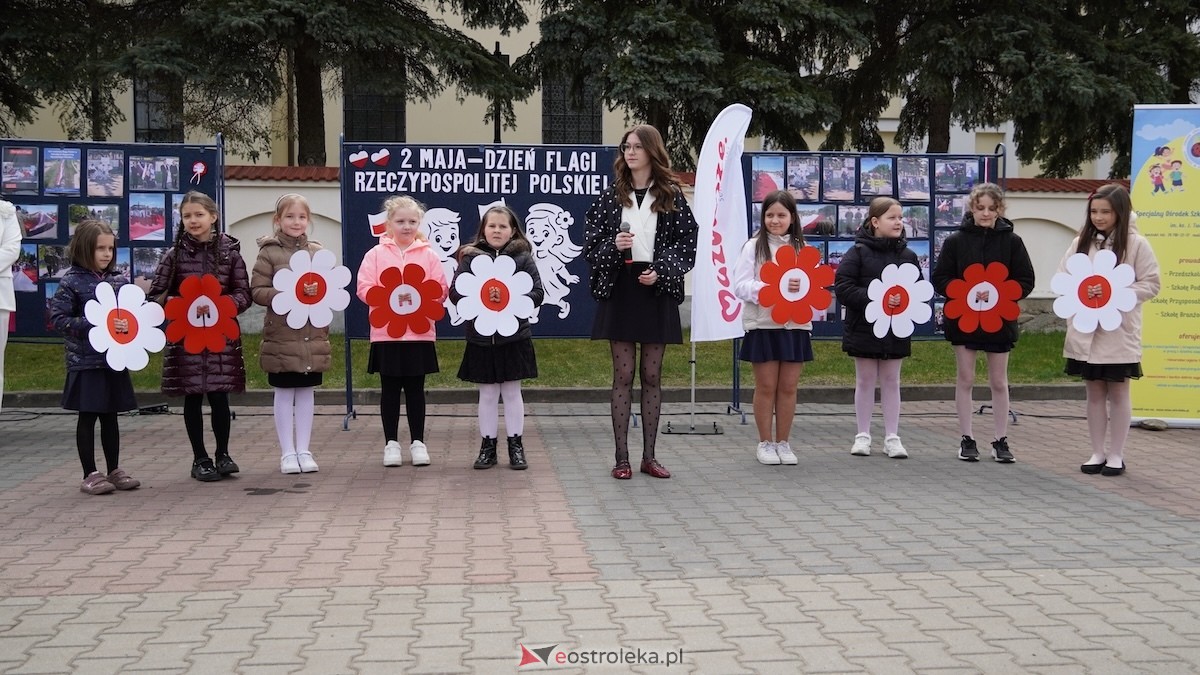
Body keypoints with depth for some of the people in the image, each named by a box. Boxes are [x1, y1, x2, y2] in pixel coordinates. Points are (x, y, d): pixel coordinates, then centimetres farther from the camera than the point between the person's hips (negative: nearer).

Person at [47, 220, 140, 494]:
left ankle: (114, 471, 22)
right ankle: (90, 474, 12)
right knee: (87, 417, 4)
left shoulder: (119, 280, 6)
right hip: (86, 361, -5)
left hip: (114, 359, 5)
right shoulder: (72, 282, -8)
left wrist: (131, 324, -9)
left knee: (110, 416, 13)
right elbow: (58, 318, -13)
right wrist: (95, 325, -20)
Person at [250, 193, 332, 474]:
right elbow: (257, 291, -7)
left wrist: (319, 291, -10)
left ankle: (303, 450, 20)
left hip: (314, 337, 3)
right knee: (284, 394, 6)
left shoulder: (318, 252, 6)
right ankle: (287, 452, 15)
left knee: (306, 393, 10)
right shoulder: (269, 252, -3)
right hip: (281, 337, -3)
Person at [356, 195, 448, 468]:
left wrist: (418, 297, -16)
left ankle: (418, 442, 18)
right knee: (390, 389, 7)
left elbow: (440, 291, 0)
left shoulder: (428, 255, 4)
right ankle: (391, 443, 16)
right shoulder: (376, 254, 1)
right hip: (386, 333, 0)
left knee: (415, 389, 8)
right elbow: (365, 289, -5)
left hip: (420, 333, 1)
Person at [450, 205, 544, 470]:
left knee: (512, 392, 8)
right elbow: (455, 292, -5)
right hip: (481, 339, 1)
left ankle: (515, 445, 18)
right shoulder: (471, 257, 2)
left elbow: (537, 293, -5)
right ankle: (488, 445, 20)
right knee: (487, 394, 9)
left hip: (514, 338, -1)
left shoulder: (523, 258, 0)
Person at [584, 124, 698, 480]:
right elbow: (590, 243, 4)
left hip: (656, 292, 0)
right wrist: (613, 246, -16)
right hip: (619, 290, 0)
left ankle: (649, 456, 16)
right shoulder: (610, 197, 4)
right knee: (623, 376, 2)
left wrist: (661, 272, -12)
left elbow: (688, 243, 0)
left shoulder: (671, 197, 3)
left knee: (652, 376, 6)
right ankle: (622, 457, 8)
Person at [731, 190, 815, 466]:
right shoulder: (754, 247, 0)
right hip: (763, 325, -3)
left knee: (788, 387, 7)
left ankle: (783, 443, 18)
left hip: (795, 325, 3)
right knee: (766, 386, 4)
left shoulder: (802, 248, 9)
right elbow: (740, 286, -8)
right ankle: (766, 443, 16)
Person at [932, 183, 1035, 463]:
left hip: (1000, 319, 0)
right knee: (965, 380, 6)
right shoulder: (956, 240, -2)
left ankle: (1001, 440, 16)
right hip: (963, 318, 0)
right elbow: (940, 278, -1)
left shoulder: (1011, 241, 0)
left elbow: (1026, 281, 0)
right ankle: (966, 439, 15)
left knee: (999, 382, 8)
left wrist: (998, 294, -16)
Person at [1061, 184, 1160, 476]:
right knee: (1095, 391, 10)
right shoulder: (1081, 242, 6)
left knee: (1118, 392, 6)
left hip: (1120, 332, -3)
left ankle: (1116, 455, 16)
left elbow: (1151, 285, -6)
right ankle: (1098, 453, 20)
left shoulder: (1136, 244, -5)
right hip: (1086, 330, 3)